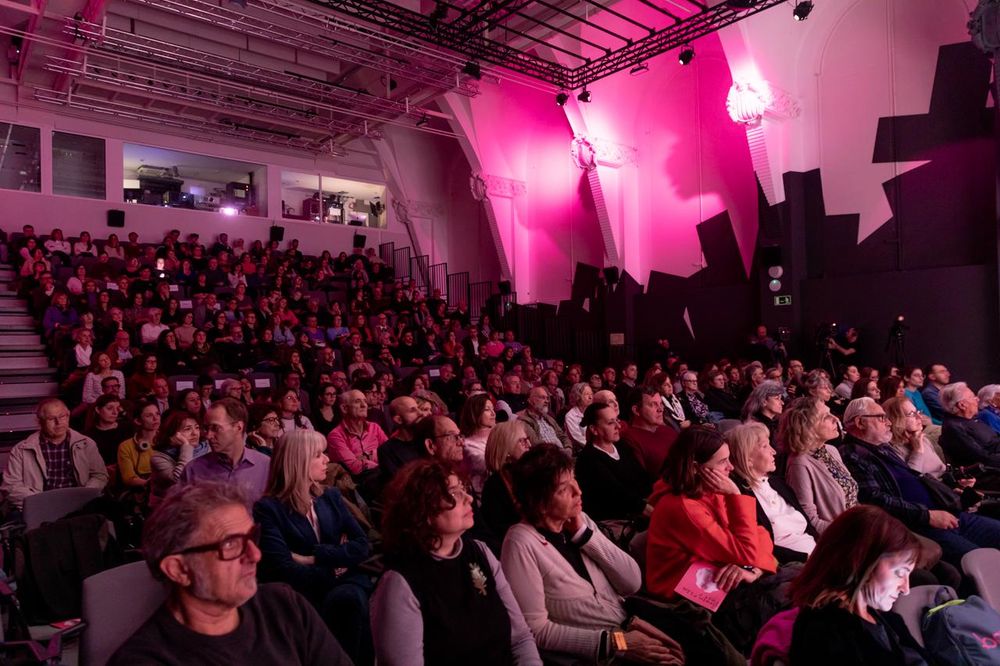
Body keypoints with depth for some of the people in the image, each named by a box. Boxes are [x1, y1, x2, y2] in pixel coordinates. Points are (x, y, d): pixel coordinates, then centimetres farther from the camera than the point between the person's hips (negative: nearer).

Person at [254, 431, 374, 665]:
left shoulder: (331, 497, 14)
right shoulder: (269, 508, -2)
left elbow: (362, 546, 4)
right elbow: (284, 570, -12)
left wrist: (314, 557, -8)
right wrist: (335, 561, -3)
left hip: (345, 582, 4)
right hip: (303, 594, -3)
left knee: (348, 598, -32)